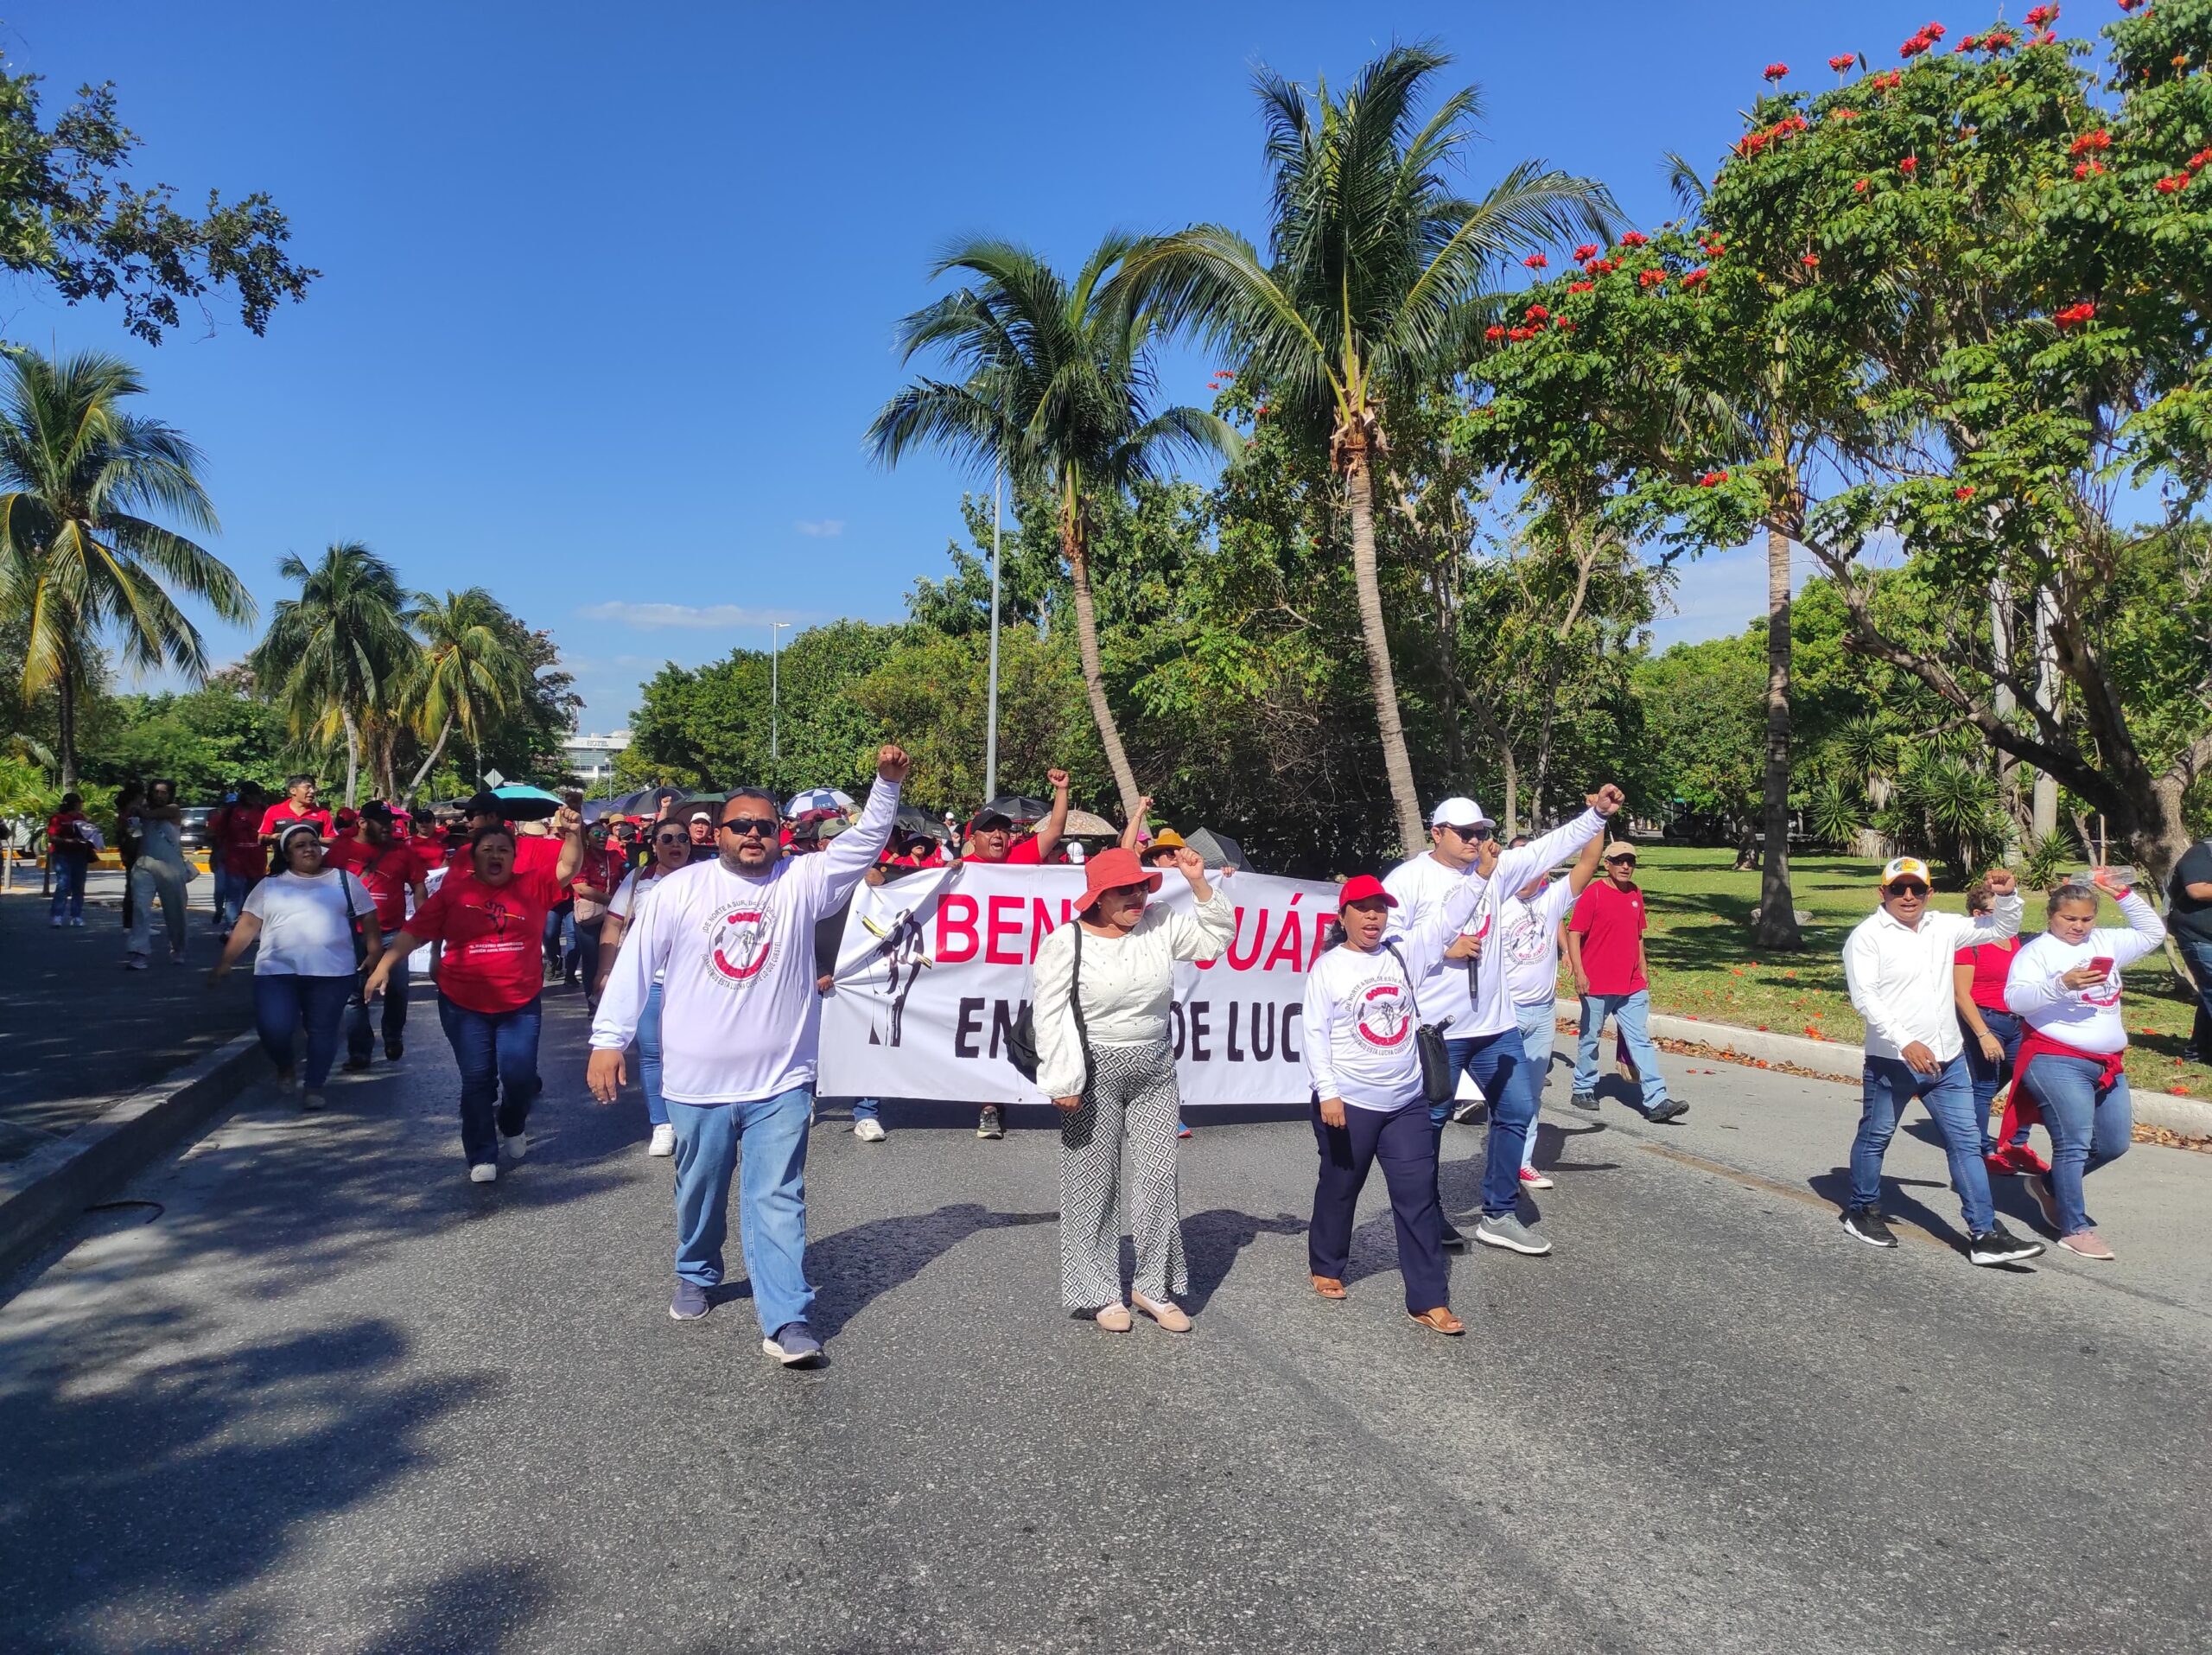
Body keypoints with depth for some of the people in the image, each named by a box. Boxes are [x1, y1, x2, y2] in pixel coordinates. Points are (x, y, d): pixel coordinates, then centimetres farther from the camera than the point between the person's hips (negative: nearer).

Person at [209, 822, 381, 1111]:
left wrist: (375, 954, -2)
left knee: (322, 1030, 2)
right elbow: (246, 926, 10)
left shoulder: (344, 880, 9)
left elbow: (368, 921, 9)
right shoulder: (270, 885, 12)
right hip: (277, 971, 0)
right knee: (272, 1028, -12)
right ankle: (284, 1068, 18)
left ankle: (313, 1087, 15)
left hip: (331, 972, 0)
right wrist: (225, 963, 5)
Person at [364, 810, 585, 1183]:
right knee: (476, 1079, 4)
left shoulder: (532, 886, 0)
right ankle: (482, 1157, 16)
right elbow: (415, 931, -2)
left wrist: (573, 833, -28)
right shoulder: (454, 891, -3)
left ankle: (512, 1126, 33)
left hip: (521, 1005, 1)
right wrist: (385, 964, -10)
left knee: (519, 1076, -1)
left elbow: (567, 868, -10)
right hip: (464, 1006, 0)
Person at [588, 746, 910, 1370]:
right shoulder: (681, 889, -3)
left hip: (781, 1082, -1)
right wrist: (609, 1039, -5)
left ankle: (786, 1320, -2)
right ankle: (696, 1275, 44)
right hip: (697, 1083, 1)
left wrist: (887, 783, -19)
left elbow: (864, 843, -5)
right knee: (700, 1192, 19)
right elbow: (635, 963, -1)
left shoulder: (802, 882, 0)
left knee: (778, 1200, -3)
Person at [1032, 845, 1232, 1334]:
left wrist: (1199, 885, -5)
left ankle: (1154, 1287, 18)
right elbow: (1052, 1016, -12)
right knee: (1094, 1183, 5)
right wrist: (1063, 1082, -16)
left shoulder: (1161, 925, 2)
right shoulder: (1066, 943, -11)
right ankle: (1101, 1293, 17)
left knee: (1158, 1178, 5)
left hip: (1155, 1071, 4)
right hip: (1096, 1072, -4)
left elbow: (1218, 937, 8)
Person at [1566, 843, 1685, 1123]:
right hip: (1597, 984, -5)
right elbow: (1574, 935, -11)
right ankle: (1583, 1090, 24)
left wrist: (1644, 972, 19)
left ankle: (1657, 1101, -4)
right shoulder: (1593, 893, -9)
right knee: (1591, 1038, 8)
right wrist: (1579, 972, -19)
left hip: (1633, 985, 5)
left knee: (1641, 1040, 0)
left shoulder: (1636, 893, 11)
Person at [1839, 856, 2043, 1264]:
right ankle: (1862, 1211, 28)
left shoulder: (1943, 928, 9)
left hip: (1947, 1060, 5)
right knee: (1875, 1137, 10)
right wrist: (1905, 1042, -27)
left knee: (1967, 1142, 3)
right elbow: (1864, 996, -18)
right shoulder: (1867, 936, -9)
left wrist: (2008, 896, -2)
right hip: (1891, 1061, -5)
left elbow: (2003, 929, 19)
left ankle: (1985, 1234, 7)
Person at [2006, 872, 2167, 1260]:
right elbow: (2015, 999, -16)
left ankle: (2048, 1184, 29)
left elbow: (2153, 933, 20)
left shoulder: (2104, 943, 15)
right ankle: (2074, 1229, -2)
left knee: (2114, 1144, 11)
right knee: (2075, 1142, -10)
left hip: (2108, 1064, 7)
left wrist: (2124, 894, 8)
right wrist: (2062, 985, -30)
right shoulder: (2037, 951, -4)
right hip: (2057, 1062, -7)